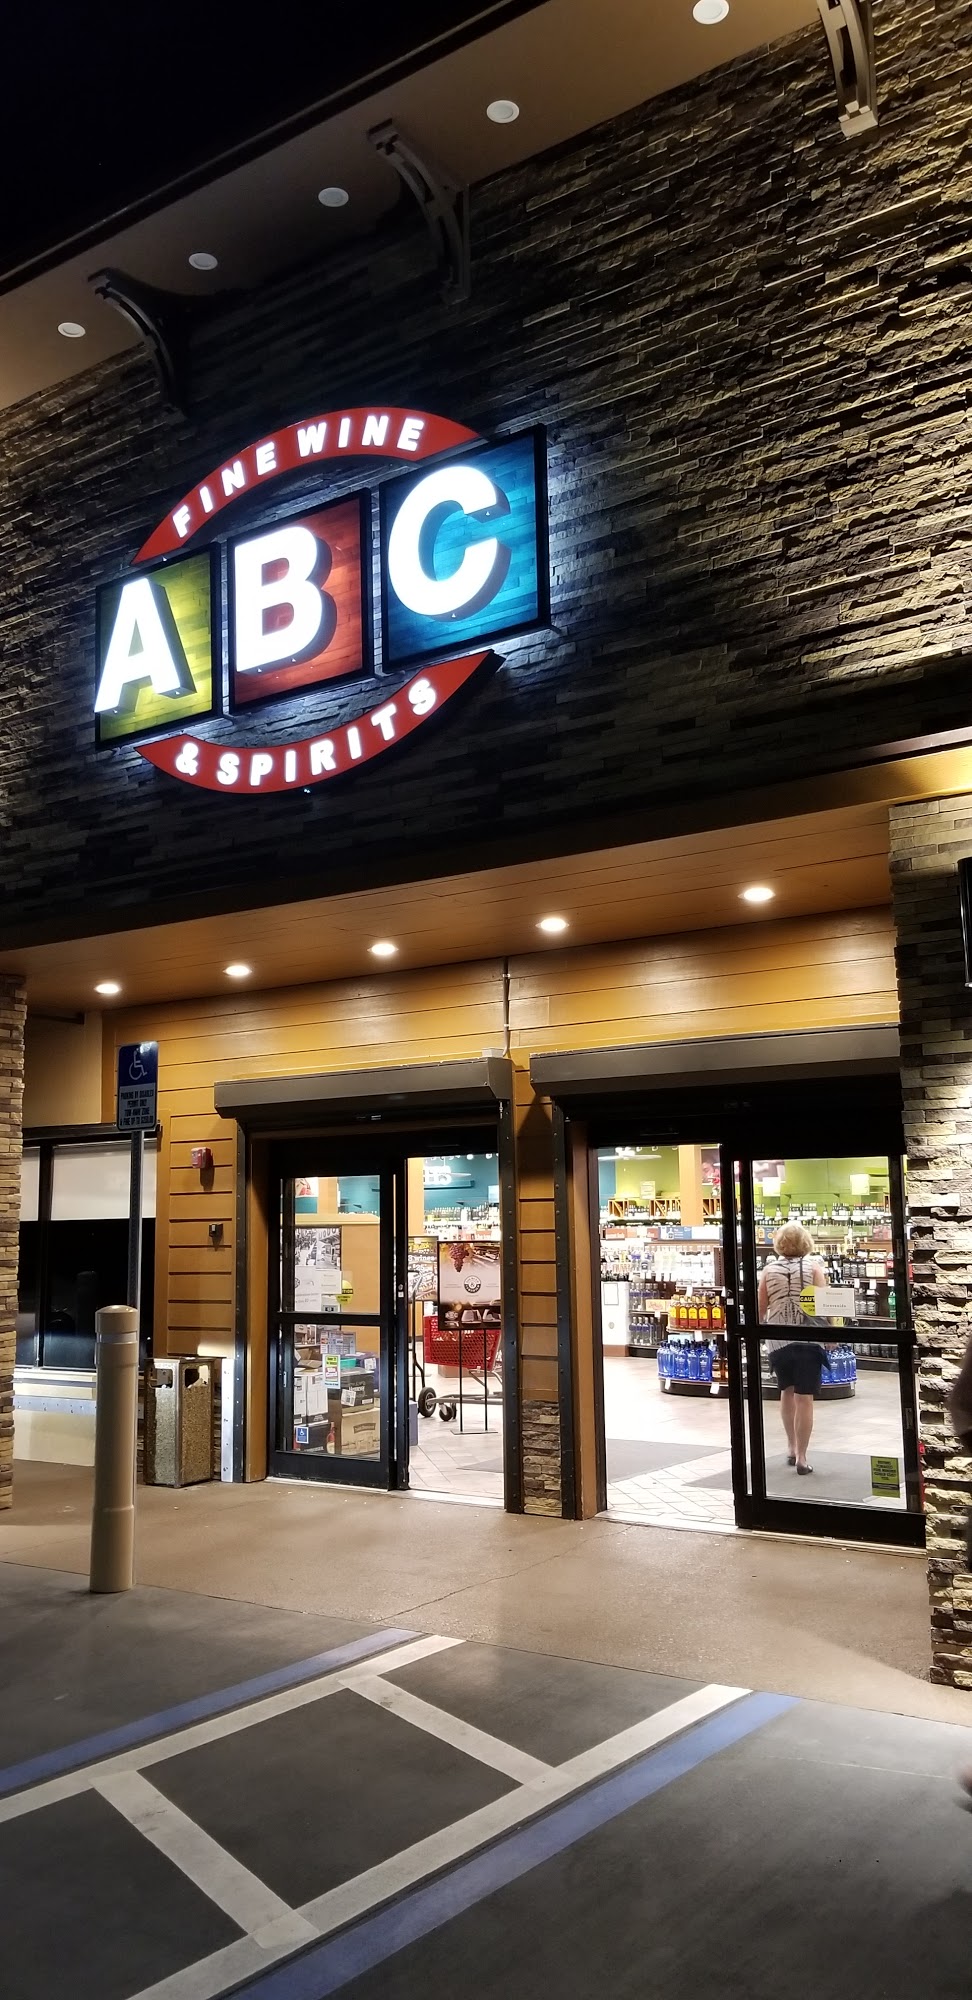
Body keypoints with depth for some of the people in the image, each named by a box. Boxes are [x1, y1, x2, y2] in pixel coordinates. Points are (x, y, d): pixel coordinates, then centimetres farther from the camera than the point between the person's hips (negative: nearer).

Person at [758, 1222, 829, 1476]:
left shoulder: (769, 1269, 1)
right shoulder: (813, 1266, -4)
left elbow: (760, 1310, 3)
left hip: (777, 1340, 3)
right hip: (808, 1340, -2)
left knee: (787, 1391, 22)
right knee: (804, 1398, 1)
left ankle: (791, 1447, 27)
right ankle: (801, 1457, 2)